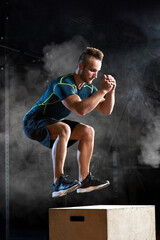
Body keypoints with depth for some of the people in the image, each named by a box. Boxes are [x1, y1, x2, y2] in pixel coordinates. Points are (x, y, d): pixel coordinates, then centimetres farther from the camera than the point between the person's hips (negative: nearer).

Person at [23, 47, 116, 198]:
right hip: (33, 122, -9)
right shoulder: (63, 84, -27)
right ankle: (58, 182, -38)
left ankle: (84, 180, 5)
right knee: (64, 129, -36)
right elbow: (80, 109, -40)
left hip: (52, 123, 9)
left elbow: (106, 110, 3)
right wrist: (102, 90, -34)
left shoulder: (87, 87, 1)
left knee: (87, 131, 2)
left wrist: (111, 91, -14)